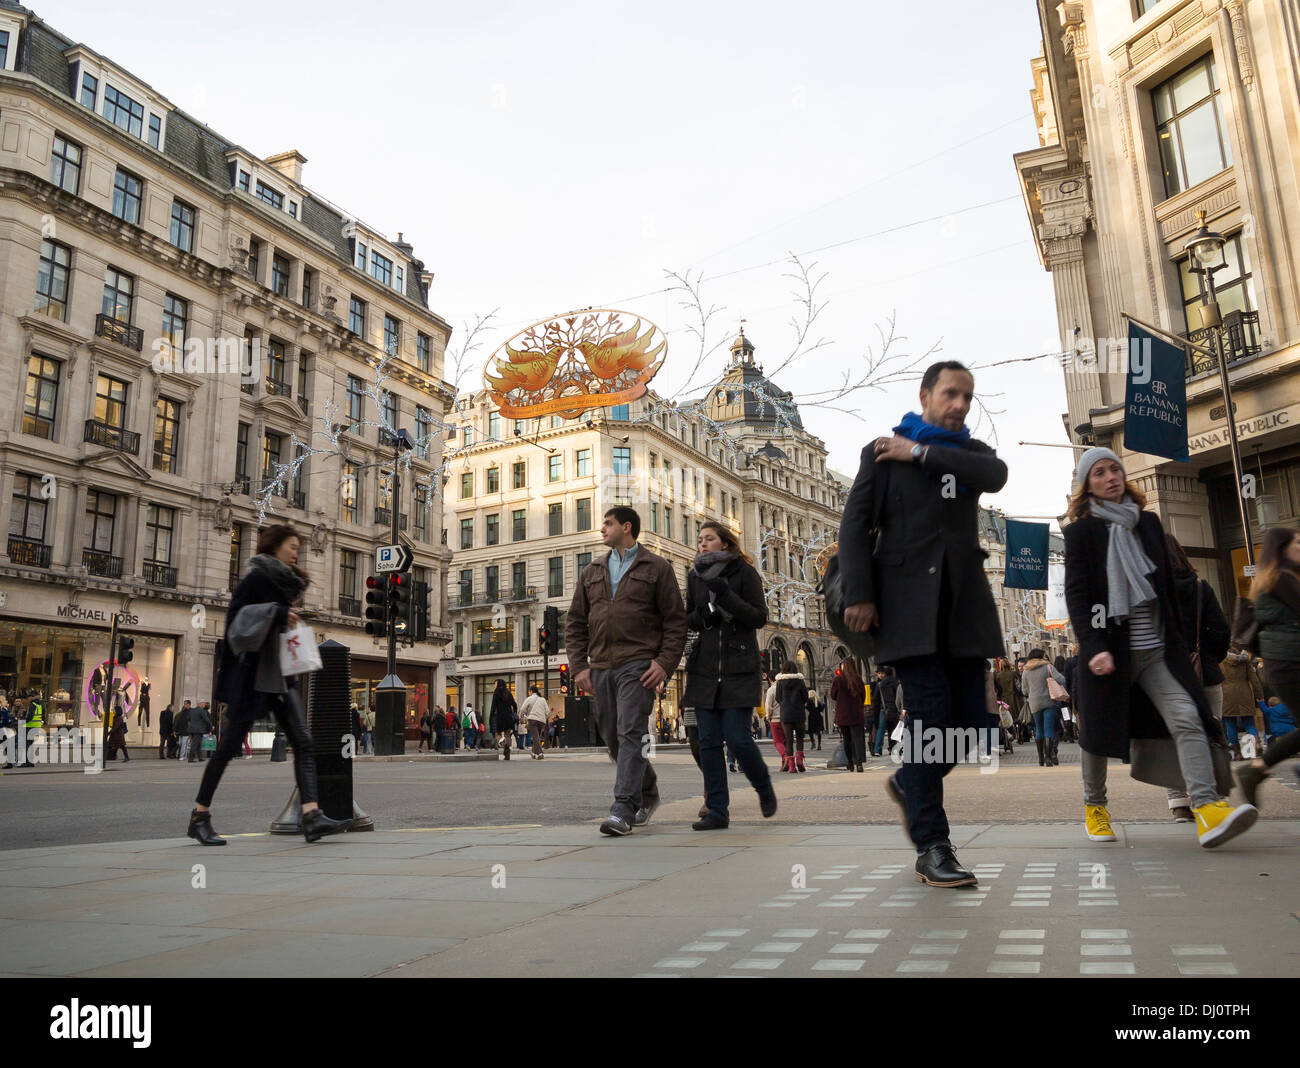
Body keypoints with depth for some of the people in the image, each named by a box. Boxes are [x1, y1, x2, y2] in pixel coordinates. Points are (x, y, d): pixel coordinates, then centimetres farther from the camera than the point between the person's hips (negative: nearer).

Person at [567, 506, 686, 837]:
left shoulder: (656, 568, 4)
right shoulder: (592, 572, 18)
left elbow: (676, 620, 0)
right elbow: (575, 623, 15)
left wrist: (664, 662, -12)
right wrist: (579, 666, 4)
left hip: (638, 666, -6)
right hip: (601, 668, 6)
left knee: (631, 734, -12)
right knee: (613, 738, 10)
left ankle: (623, 809, -12)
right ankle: (647, 792, 30)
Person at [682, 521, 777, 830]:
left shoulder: (745, 572, 0)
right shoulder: (695, 575, 13)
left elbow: (759, 617, -7)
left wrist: (725, 594, -17)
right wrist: (702, 616, -5)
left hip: (739, 669, -4)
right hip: (704, 669, 4)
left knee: (737, 738, -9)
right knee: (708, 741, 0)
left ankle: (764, 788, 20)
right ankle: (716, 810, 7)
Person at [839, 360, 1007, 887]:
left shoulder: (971, 451, 18)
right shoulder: (882, 452, 7)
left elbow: (995, 475, -6)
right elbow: (856, 525, 0)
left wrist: (921, 453, -9)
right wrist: (858, 595, -10)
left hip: (963, 601, 5)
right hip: (909, 601, -4)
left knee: (970, 719, 1)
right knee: (930, 712, -11)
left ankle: (908, 784, 30)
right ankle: (931, 849, -3)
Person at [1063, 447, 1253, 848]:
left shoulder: (1148, 523, 13)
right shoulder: (1081, 530, -2)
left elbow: (1167, 585, 18)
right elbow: (1075, 595, -9)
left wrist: (1178, 639, 15)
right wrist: (1093, 648, -20)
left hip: (1157, 649, 4)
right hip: (1108, 650, -4)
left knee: (1187, 718, -14)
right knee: (1100, 730, 5)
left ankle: (1206, 808, -22)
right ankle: (1094, 806, 23)